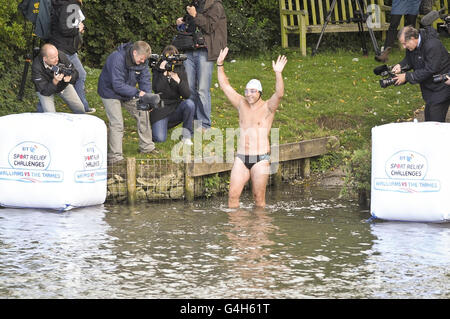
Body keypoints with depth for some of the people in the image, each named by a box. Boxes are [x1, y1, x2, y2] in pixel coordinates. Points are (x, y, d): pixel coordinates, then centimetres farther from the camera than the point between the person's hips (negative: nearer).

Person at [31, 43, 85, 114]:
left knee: (80, 109, 3)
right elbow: (44, 92, -33)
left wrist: (69, 77, -39)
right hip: (46, 89, -3)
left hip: (63, 85, 3)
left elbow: (75, 73, -15)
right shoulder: (36, 67, -36)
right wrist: (55, 81, -49)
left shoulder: (61, 55, -29)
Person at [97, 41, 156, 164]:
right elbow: (118, 85, -34)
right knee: (117, 124, -15)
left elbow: (145, 81, -7)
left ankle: (146, 147, 18)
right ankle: (115, 157, -12)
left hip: (128, 92, 7)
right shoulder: (117, 58, -33)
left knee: (143, 112, 3)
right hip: (110, 92, -7)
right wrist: (137, 93, -36)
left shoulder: (142, 60, -11)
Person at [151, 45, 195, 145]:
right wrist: (163, 74, -26)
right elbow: (157, 89, -20)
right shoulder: (158, 70, -3)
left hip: (176, 108, 2)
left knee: (189, 104, -31)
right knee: (159, 138, -20)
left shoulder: (181, 71, 1)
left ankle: (187, 135, -13)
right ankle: (159, 126, 18)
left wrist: (178, 81, -24)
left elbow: (187, 95, -9)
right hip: (161, 109, -2)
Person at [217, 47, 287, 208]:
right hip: (241, 158, 4)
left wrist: (278, 74, -34)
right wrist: (220, 64, 6)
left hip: (261, 159, -4)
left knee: (259, 198, 0)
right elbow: (225, 85, 14)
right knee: (233, 195, -4)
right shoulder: (242, 104, 11)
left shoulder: (268, 107, -2)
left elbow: (279, 94, -20)